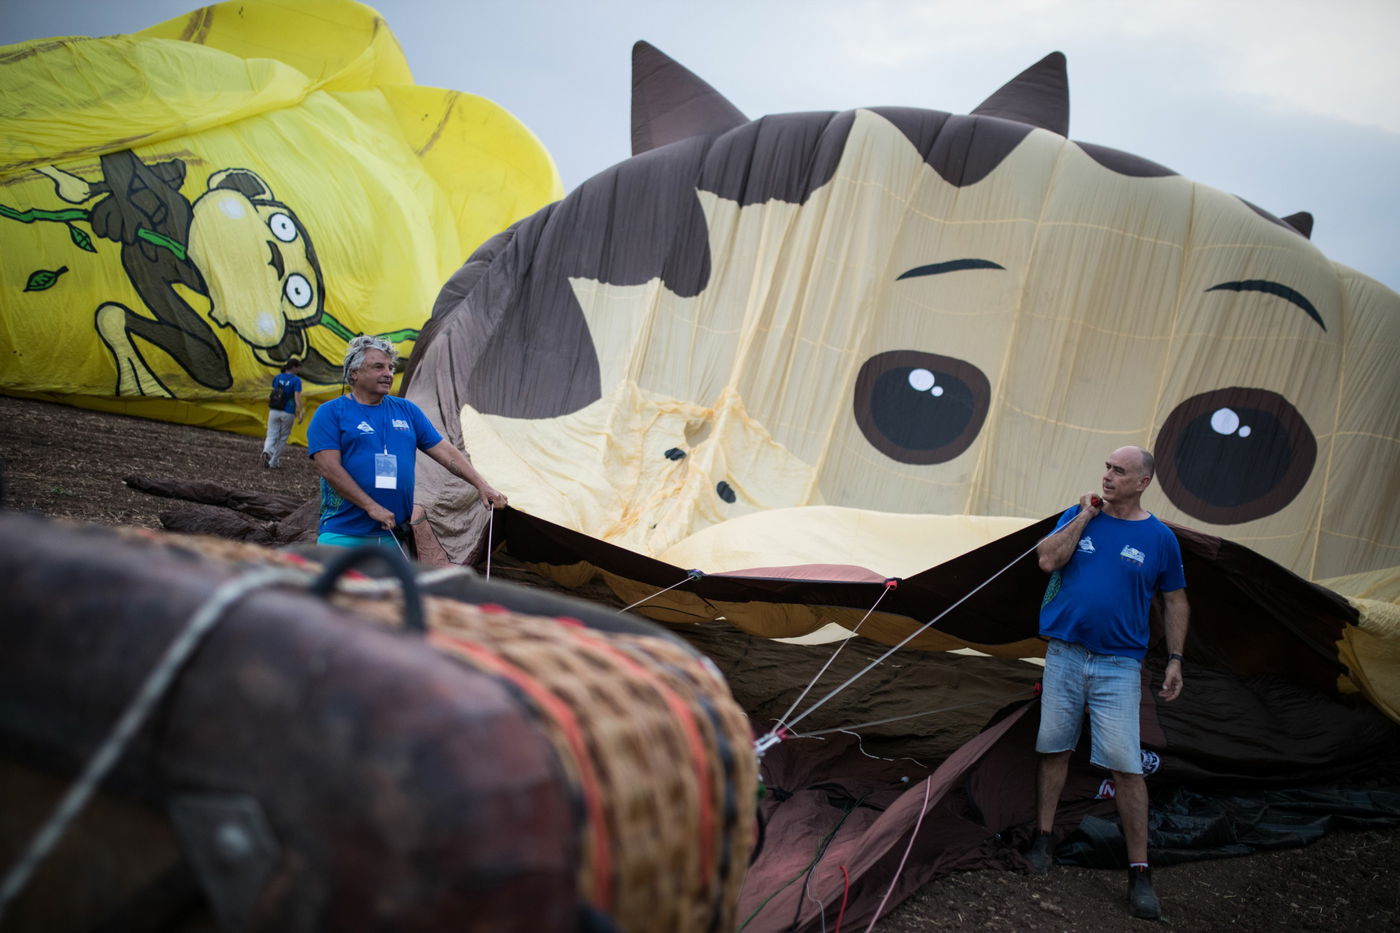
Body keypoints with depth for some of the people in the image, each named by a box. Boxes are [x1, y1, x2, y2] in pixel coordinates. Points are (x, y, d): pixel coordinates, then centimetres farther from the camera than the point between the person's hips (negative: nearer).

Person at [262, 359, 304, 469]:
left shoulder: (277, 377, 5)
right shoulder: (296, 380, -9)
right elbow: (297, 398, -17)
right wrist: (300, 413, -18)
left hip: (274, 411, 3)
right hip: (288, 413, -3)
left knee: (272, 435, 6)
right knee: (282, 438, 11)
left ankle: (266, 451, -25)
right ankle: (273, 463, 15)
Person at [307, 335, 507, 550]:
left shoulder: (407, 410, 13)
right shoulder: (330, 413, -2)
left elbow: (445, 452, 12)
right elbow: (329, 468, -12)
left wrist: (482, 485, 3)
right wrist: (371, 506, -17)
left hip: (395, 536, 5)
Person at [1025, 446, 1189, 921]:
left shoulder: (1159, 538, 0)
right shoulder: (1079, 516, 4)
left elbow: (1175, 602, 8)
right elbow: (1048, 560, -10)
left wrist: (1175, 659, 4)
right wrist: (1085, 515, -10)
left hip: (1119, 666, -2)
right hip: (1064, 655, 2)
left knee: (1125, 765, -6)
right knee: (1054, 749, 10)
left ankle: (1139, 871, 4)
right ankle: (1043, 839, 26)